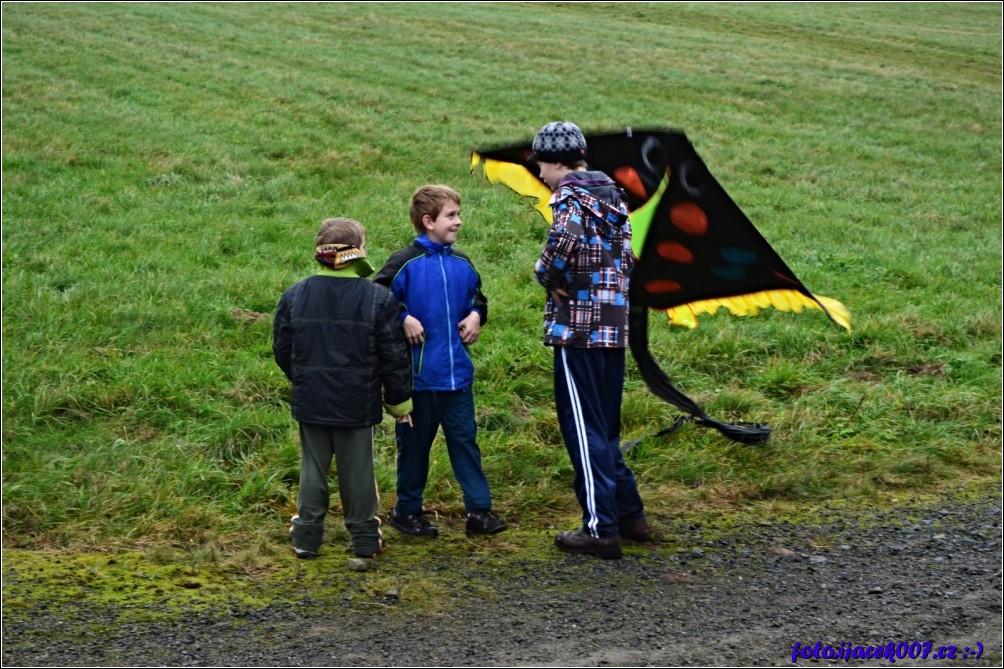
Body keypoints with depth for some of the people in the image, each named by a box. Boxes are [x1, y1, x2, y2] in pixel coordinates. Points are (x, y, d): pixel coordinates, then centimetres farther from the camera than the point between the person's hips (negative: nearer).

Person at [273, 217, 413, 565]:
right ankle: (365, 539, 17)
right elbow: (394, 356, -7)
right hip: (357, 402, -2)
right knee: (357, 469, 8)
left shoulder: (294, 295, -2)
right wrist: (399, 402, 5)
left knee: (312, 467, 13)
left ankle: (306, 537, 18)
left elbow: (282, 350, 6)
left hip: (310, 402, 2)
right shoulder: (378, 298, -10)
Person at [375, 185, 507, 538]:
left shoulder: (462, 264, 7)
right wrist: (404, 319, -17)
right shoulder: (405, 263, -9)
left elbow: (477, 295, 23)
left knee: (465, 439, 8)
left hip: (457, 373, 5)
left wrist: (476, 315, 4)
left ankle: (479, 509, 12)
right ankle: (407, 510, 21)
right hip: (418, 374, -5)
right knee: (414, 443, 7)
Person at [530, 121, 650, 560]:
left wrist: (547, 275, -13)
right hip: (614, 326, 8)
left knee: (583, 428, -3)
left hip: (579, 326, -8)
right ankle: (629, 515, 24)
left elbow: (564, 240, -30)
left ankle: (601, 529, 0)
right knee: (604, 426, 18)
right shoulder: (611, 195, 16)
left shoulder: (570, 195, -10)